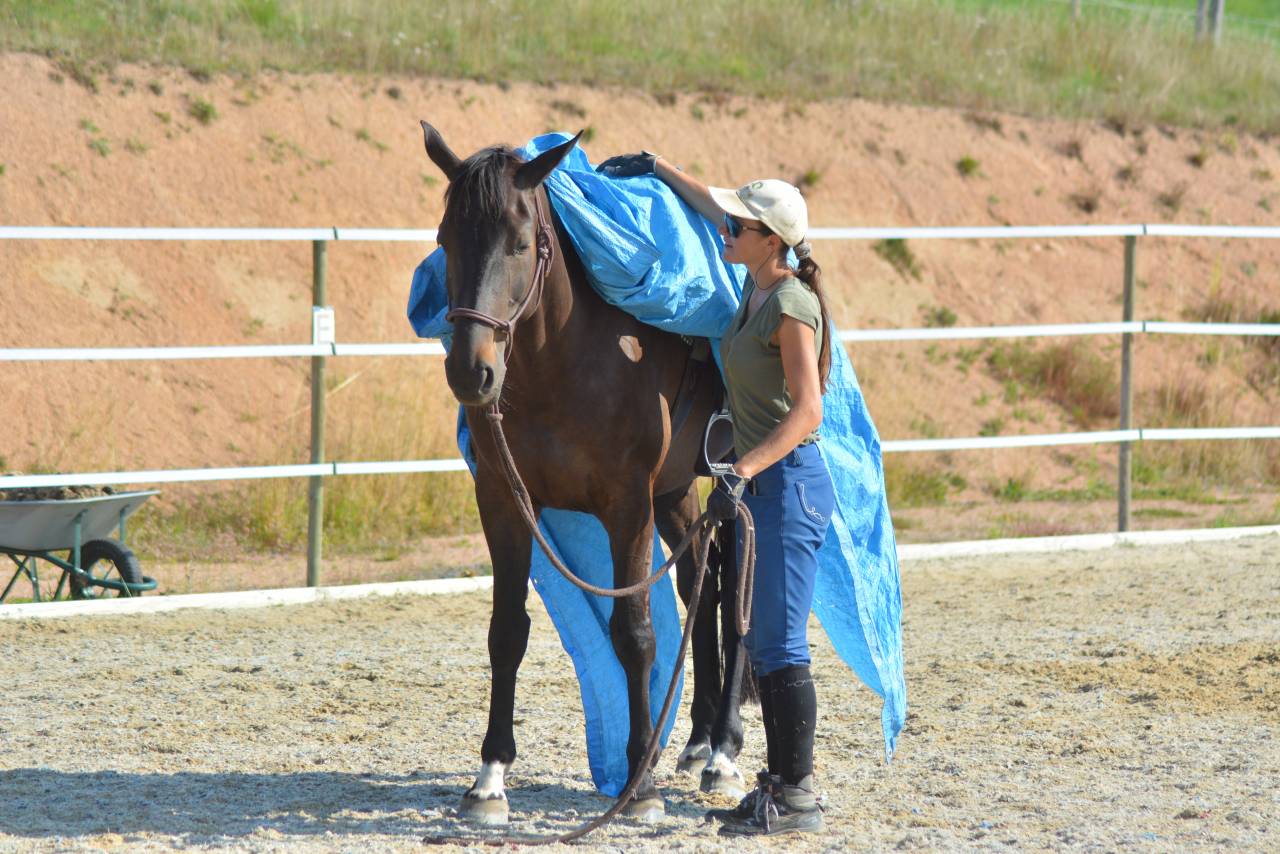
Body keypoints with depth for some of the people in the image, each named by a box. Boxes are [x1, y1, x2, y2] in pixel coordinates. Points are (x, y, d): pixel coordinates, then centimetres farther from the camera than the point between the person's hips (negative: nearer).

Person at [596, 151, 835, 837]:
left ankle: (798, 798, -5)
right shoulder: (758, 284, 8)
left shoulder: (791, 305, -17)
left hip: (788, 480, -10)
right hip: (761, 486, 10)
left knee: (780, 644, -9)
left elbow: (806, 412, -24)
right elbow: (712, 207, 27)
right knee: (762, 644, 12)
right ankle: (779, 782, 18)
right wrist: (655, 168, 28)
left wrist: (742, 472, -31)